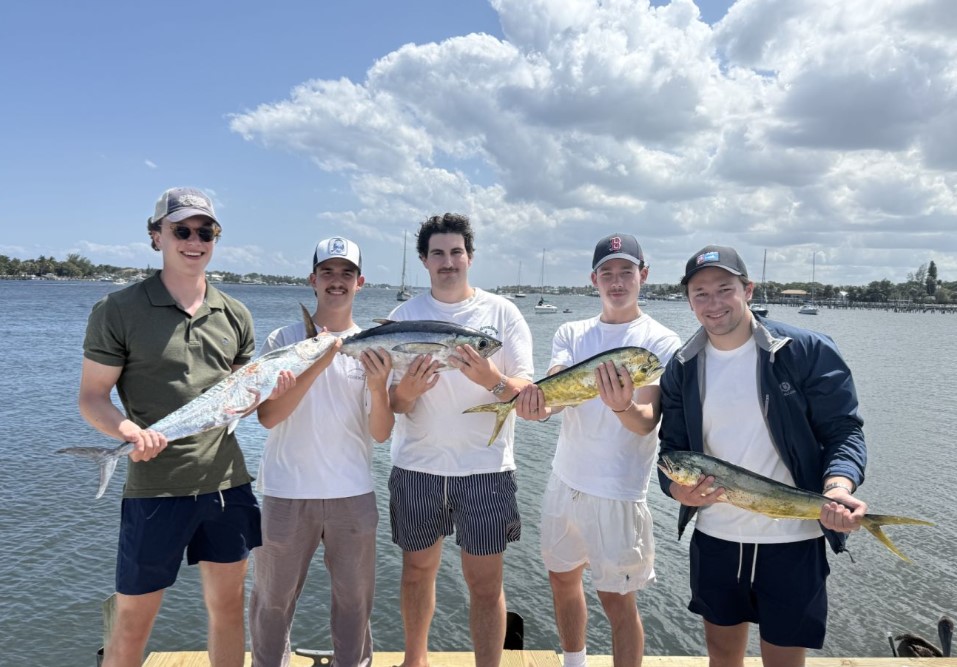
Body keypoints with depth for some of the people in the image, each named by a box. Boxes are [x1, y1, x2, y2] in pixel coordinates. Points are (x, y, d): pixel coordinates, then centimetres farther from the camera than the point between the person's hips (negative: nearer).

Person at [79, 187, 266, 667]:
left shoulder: (235, 315, 7)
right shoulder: (118, 311, -6)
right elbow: (91, 398, -5)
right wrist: (129, 429, -25)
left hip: (226, 482, 4)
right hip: (156, 487, -4)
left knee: (228, 604, 16)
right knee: (133, 620, 8)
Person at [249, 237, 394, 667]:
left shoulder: (372, 347, 0)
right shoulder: (284, 340, -4)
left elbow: (381, 434, -4)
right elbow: (267, 416, -14)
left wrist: (378, 386, -23)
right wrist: (316, 365, -23)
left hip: (353, 494, 1)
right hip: (287, 493, -1)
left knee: (355, 600, 14)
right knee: (273, 599, 14)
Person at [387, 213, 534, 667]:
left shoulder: (501, 311, -2)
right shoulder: (404, 315, 1)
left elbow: (527, 391, -6)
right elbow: (390, 402, 1)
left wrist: (491, 380, -27)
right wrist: (407, 391, -23)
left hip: (486, 466, -1)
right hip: (416, 465, 2)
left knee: (485, 582, 3)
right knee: (418, 570, 17)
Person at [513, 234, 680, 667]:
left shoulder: (661, 342, -9)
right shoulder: (571, 334, 4)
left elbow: (647, 421, -19)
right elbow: (552, 394, -10)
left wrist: (623, 407, -42)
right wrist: (536, 403, -34)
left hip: (617, 490, -5)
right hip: (564, 480, 5)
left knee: (617, 600, 4)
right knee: (562, 579, 20)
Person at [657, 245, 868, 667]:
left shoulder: (807, 352, -11)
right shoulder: (682, 367, 0)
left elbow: (843, 431, -9)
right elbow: (673, 447, 4)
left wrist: (838, 486, -28)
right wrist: (677, 487, -17)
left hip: (792, 541, -3)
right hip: (714, 538, 3)